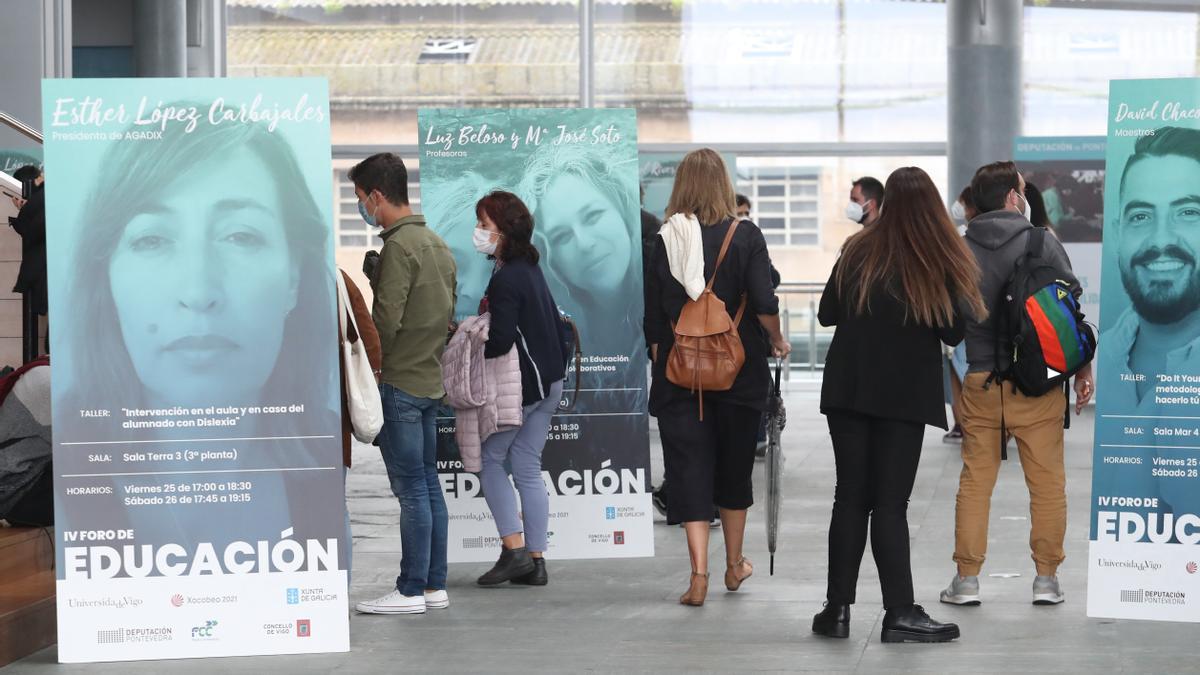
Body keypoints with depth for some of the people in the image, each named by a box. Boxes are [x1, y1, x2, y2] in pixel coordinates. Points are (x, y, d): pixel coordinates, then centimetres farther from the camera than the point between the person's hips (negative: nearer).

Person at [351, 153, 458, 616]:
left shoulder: (399, 246, -15)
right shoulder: (437, 244, 13)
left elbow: (386, 320, -19)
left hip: (399, 382, -9)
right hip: (431, 379, 9)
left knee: (411, 489, -5)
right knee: (429, 484, 11)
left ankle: (411, 591, -1)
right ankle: (435, 585, 15)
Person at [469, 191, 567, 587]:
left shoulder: (506, 279, -18)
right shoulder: (531, 269, 12)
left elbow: (501, 340, -24)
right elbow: (553, 321, 19)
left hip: (523, 385, -9)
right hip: (549, 379, 9)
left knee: (489, 458, 3)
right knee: (527, 468, 11)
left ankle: (514, 549, -3)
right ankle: (535, 561, 10)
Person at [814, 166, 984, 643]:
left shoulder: (859, 251, -1)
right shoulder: (943, 263, -8)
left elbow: (827, 314, 5)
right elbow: (957, 333, -6)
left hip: (849, 389, 2)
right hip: (905, 395, -2)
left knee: (851, 498, 8)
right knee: (890, 504, 1)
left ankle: (838, 609, 10)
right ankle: (900, 614, -2)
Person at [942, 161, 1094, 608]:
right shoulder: (1042, 243, -3)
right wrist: (1083, 369, 5)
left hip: (980, 381, 2)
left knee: (975, 480, 8)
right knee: (1047, 482, 6)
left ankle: (966, 579, 7)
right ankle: (1046, 578, 8)